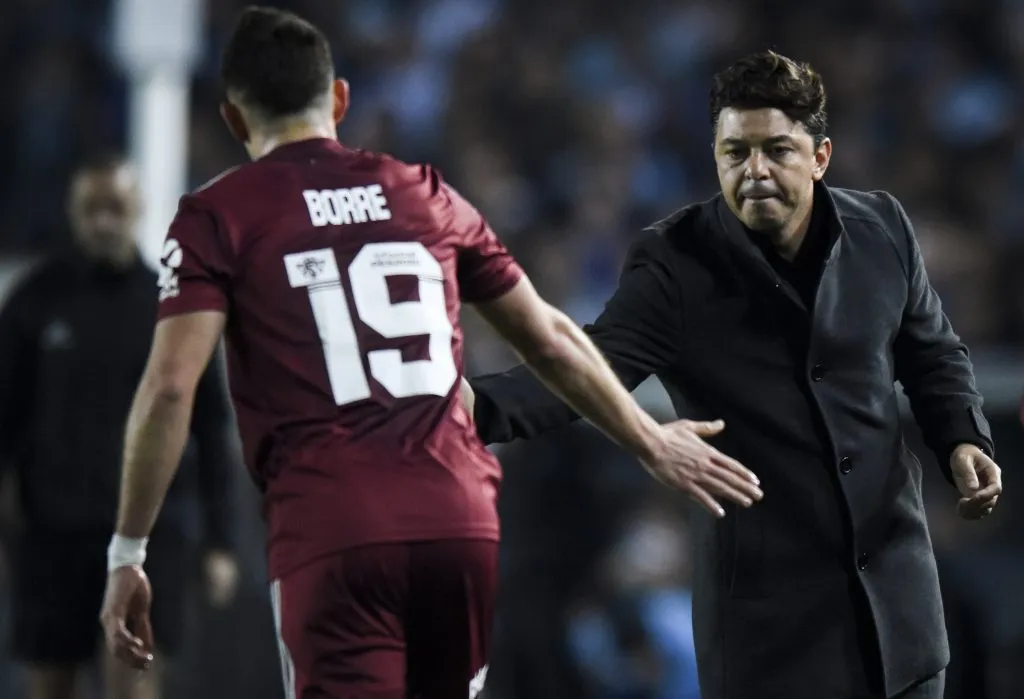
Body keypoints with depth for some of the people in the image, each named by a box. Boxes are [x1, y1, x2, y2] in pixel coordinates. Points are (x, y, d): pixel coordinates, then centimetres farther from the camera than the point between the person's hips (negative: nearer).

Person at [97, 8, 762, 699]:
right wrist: (652, 443, 36)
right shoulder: (427, 195, 18)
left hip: (328, 536, -4)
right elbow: (551, 341, 23)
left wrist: (127, 553, -1)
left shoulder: (218, 216, 5)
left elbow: (170, 388, -6)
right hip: (463, 524, 4)